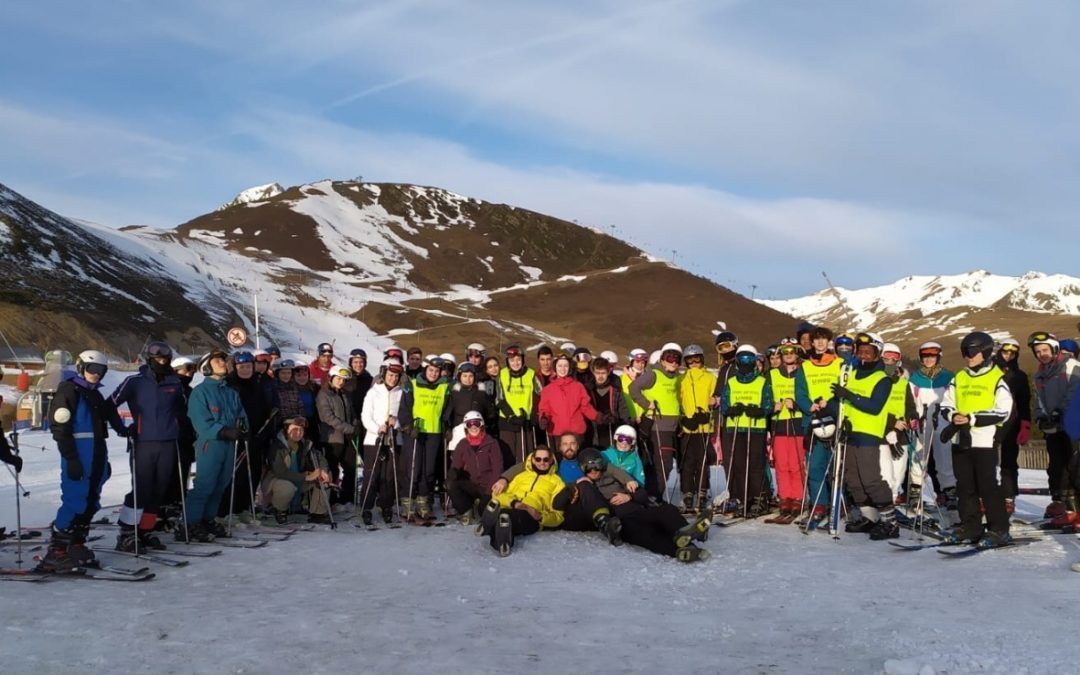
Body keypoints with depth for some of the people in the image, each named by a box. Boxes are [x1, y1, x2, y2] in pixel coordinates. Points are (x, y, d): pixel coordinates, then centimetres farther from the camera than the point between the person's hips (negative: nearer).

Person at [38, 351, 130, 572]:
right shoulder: (68, 391, -6)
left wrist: (104, 460, 20)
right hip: (78, 457, -8)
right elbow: (60, 428, -12)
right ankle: (56, 552, -8)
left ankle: (76, 546, 17)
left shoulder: (95, 395, 19)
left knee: (90, 503, 9)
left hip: (96, 457, 8)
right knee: (75, 502, -12)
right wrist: (71, 459, -18)